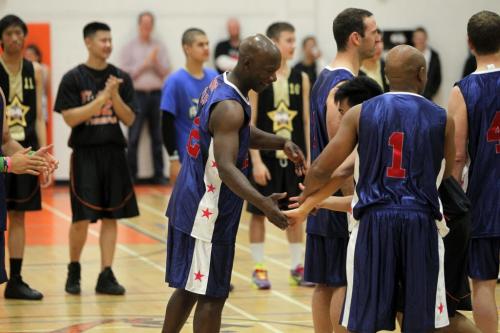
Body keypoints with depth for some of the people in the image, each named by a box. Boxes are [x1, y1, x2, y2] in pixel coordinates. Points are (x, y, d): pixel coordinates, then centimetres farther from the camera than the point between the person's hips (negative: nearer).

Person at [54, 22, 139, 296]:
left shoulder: (121, 78, 6)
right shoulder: (73, 78, -4)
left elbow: (129, 119, 4)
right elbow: (70, 118, -11)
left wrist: (115, 96, -13)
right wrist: (102, 98, -19)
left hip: (114, 152, 3)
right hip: (85, 153, -3)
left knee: (110, 216, 4)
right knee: (82, 218, -5)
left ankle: (106, 276, 8)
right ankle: (74, 271, 16)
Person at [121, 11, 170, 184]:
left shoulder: (159, 47, 12)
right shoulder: (130, 47, 6)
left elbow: (166, 72, 6)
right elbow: (126, 72, -2)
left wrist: (156, 62, -11)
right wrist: (145, 64, -9)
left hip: (157, 94, 2)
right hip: (137, 94, -2)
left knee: (158, 137, 4)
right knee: (133, 138, -3)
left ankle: (159, 175, 9)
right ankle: (130, 175, 0)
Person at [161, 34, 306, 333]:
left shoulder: (219, 85, 8)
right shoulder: (230, 107, -23)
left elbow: (242, 134, 22)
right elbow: (226, 167, -33)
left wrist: (282, 143, 5)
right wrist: (263, 203, -45)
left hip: (191, 204, 10)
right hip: (207, 211, -10)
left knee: (189, 288, 18)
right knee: (211, 295, -3)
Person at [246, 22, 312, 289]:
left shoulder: (301, 79, 4)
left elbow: (307, 121, 7)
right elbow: (249, 124, -9)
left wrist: (309, 158, 3)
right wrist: (256, 161, -14)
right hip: (266, 156, -3)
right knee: (258, 212, 3)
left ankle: (297, 267, 17)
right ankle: (259, 268, 12)